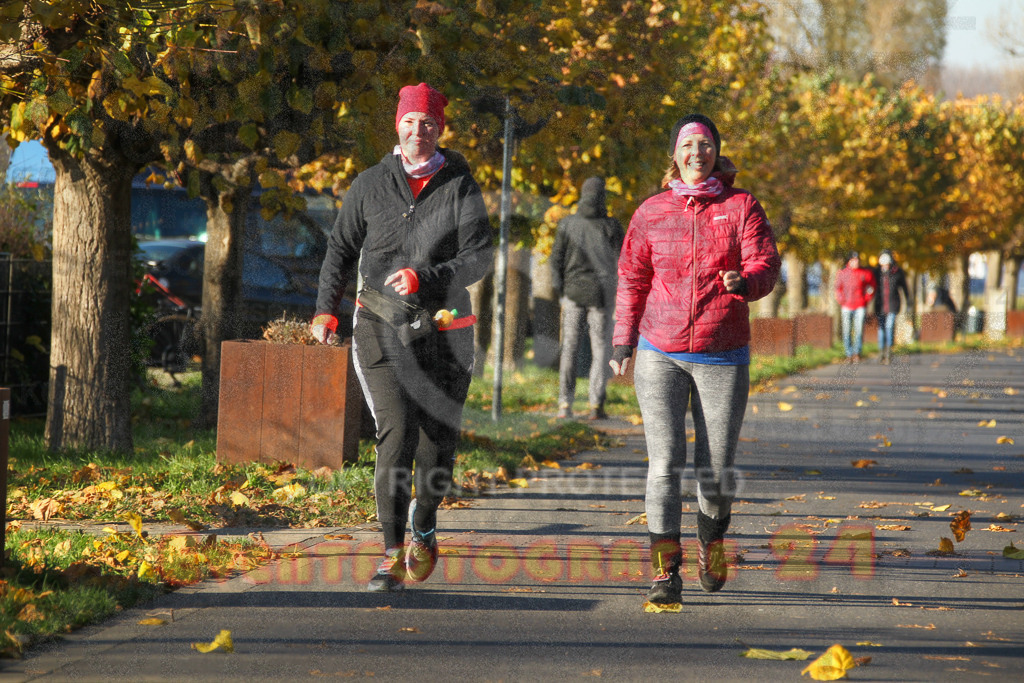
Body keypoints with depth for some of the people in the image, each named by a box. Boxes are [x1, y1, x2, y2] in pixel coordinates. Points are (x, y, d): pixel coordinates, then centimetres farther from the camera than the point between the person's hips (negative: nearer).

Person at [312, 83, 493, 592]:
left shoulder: (461, 187, 2)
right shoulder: (372, 184, 6)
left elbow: (480, 257, -5)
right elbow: (341, 246, 16)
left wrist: (425, 277, -20)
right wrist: (326, 307, 8)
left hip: (443, 328, 1)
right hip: (382, 326, -1)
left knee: (438, 439, 8)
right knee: (396, 433, -15)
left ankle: (423, 530, 34)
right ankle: (393, 554, -14)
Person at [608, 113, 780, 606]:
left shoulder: (741, 207, 3)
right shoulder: (652, 212, 7)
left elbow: (765, 266, -6)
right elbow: (632, 281, 13)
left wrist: (744, 282, -29)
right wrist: (623, 343, 9)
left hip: (723, 356, 0)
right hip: (661, 354, 0)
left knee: (716, 470, 4)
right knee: (665, 463, -10)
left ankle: (712, 539, 35)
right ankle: (665, 573, -6)